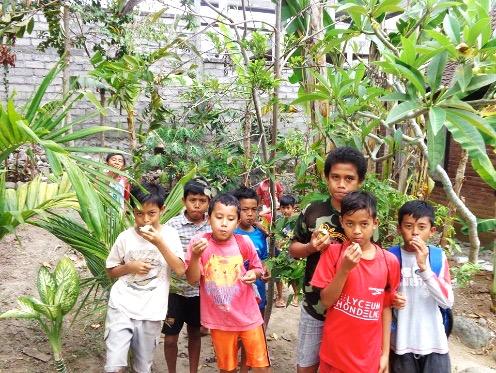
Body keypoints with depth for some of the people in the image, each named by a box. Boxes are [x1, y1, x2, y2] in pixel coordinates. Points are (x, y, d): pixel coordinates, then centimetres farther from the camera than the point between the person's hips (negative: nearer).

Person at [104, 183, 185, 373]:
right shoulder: (125, 237, -2)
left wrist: (159, 243, -20)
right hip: (121, 307, 0)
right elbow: (111, 271, 8)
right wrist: (130, 267, -11)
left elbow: (180, 270, -12)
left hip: (151, 311, 0)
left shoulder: (169, 234, -3)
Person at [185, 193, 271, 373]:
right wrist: (195, 256, -28)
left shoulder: (244, 242, -9)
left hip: (248, 315, 0)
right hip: (219, 319, 0)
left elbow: (257, 268, 7)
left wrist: (254, 273, -16)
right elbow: (192, 279, -12)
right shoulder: (199, 242, -11)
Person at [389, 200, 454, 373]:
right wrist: (390, 299, -18)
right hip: (401, 342, 0)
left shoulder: (438, 257, -4)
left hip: (433, 342, 0)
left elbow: (447, 301, -13)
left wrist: (424, 266, -22)